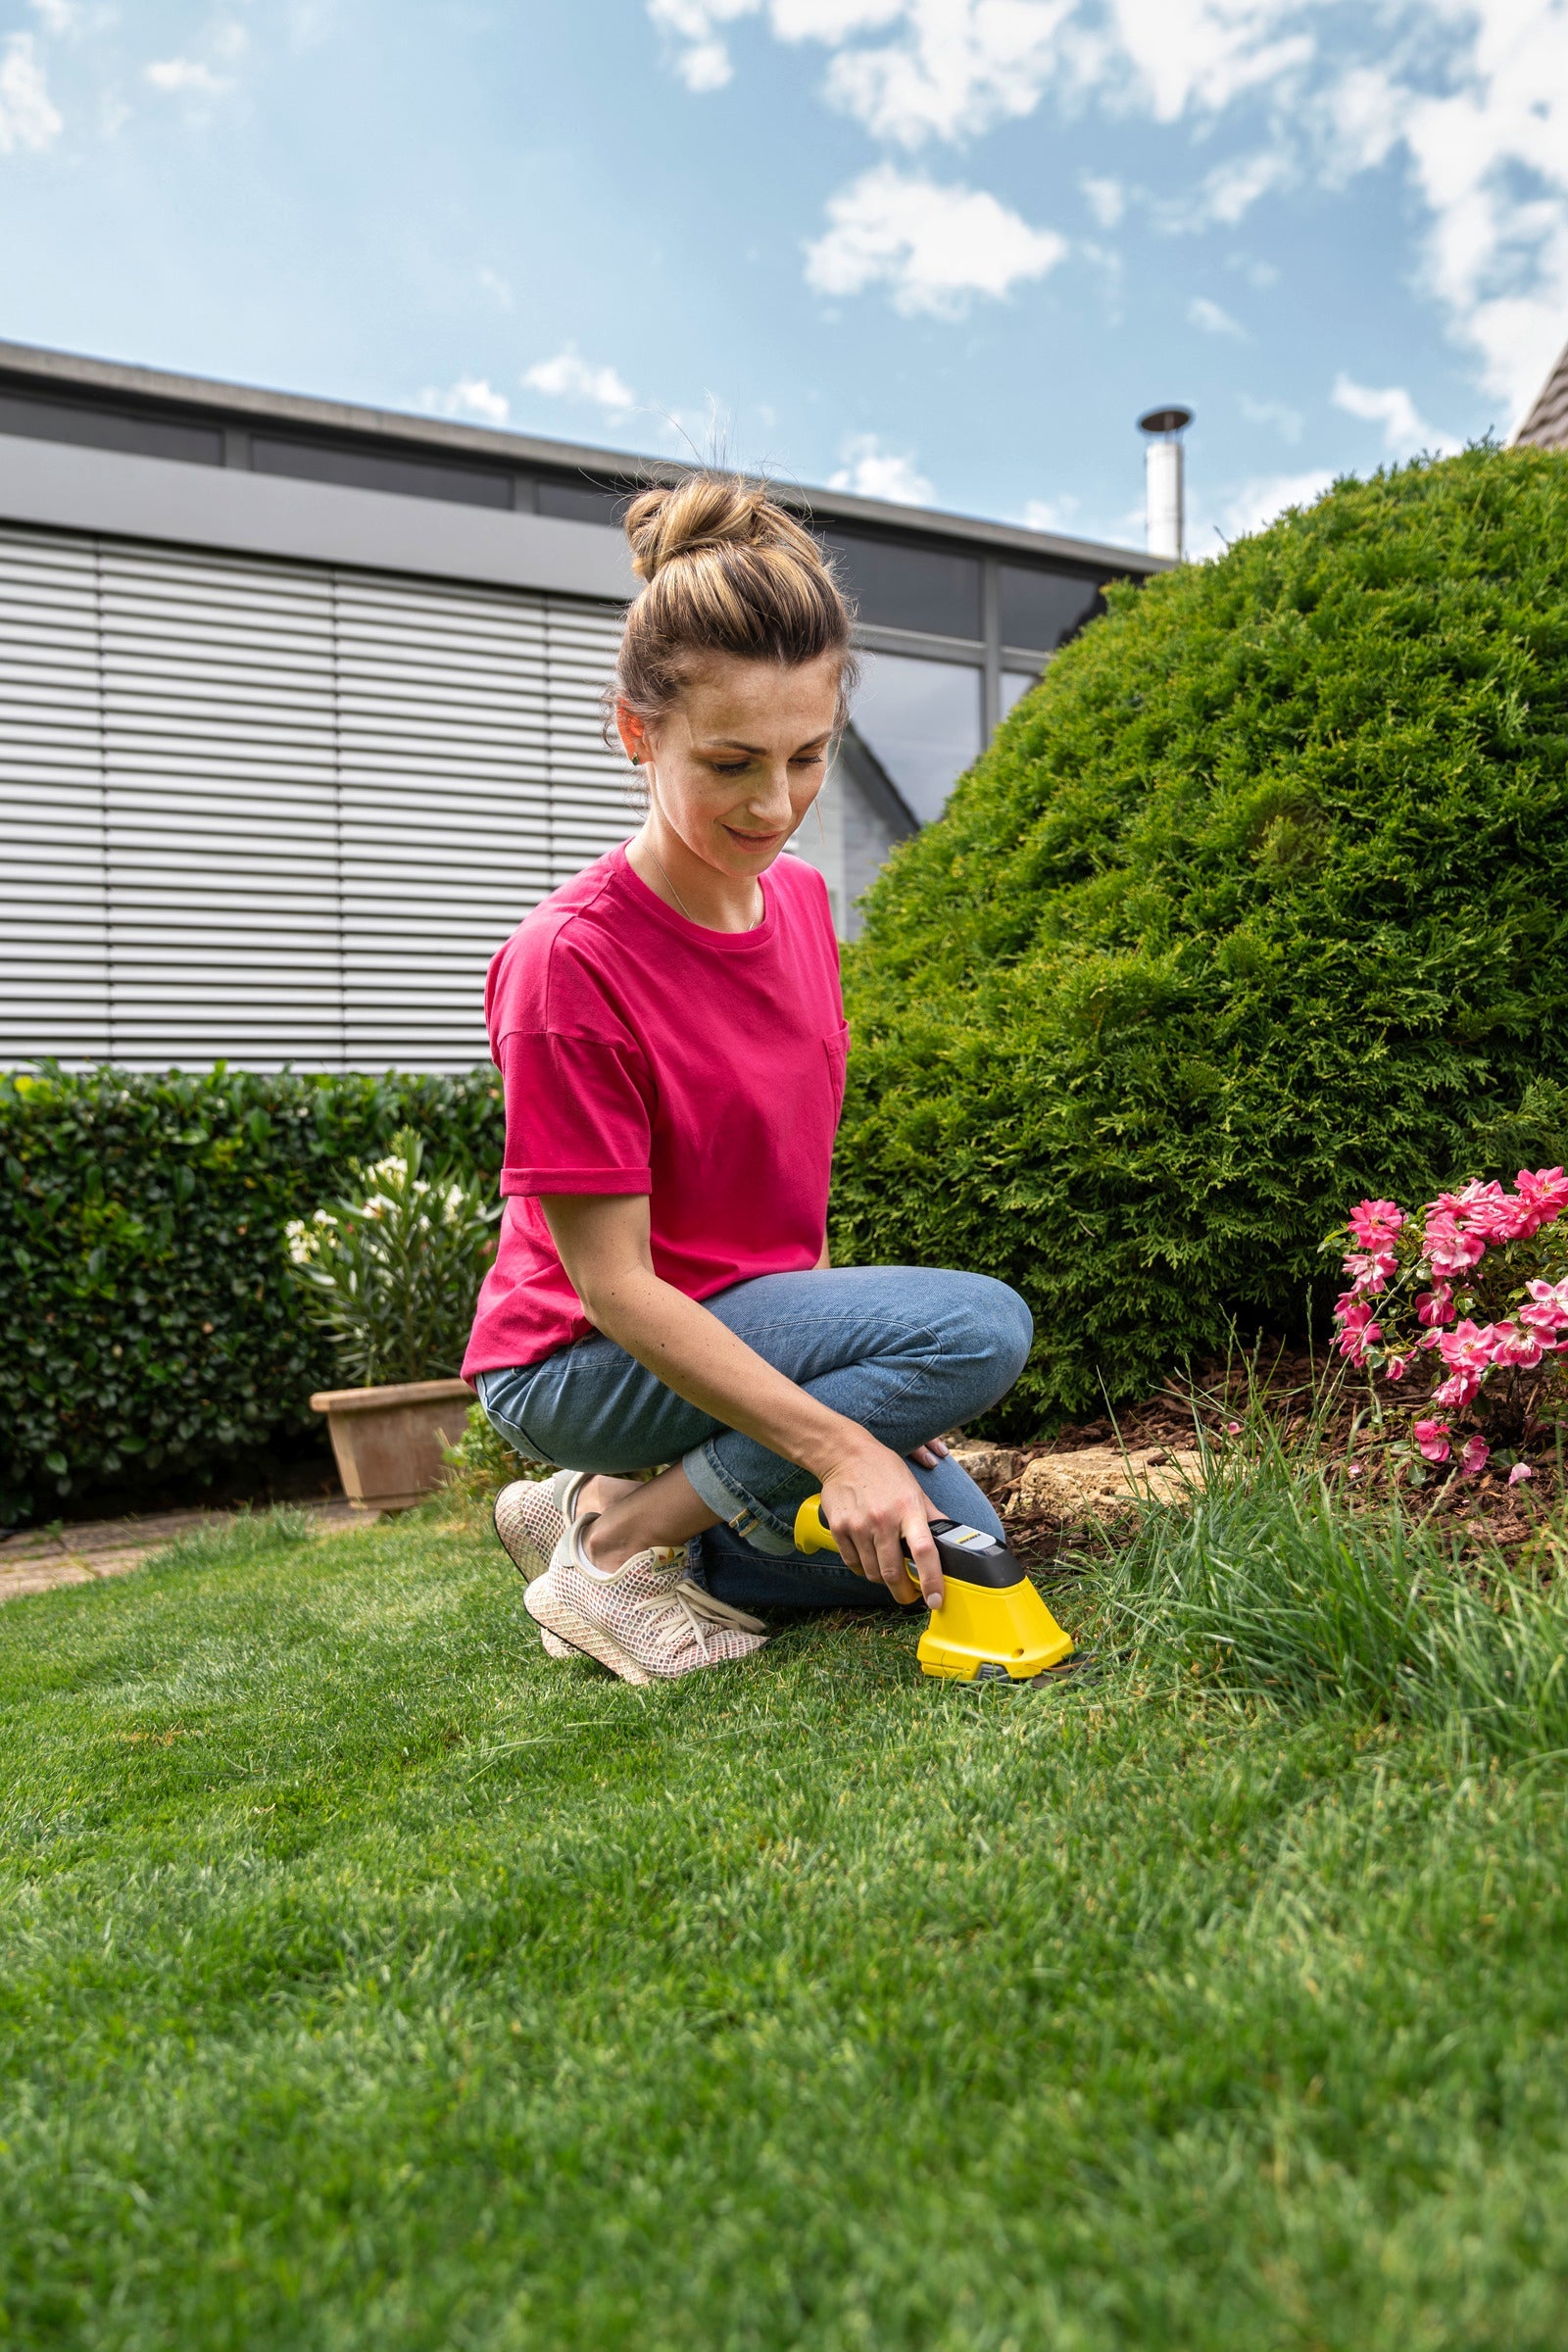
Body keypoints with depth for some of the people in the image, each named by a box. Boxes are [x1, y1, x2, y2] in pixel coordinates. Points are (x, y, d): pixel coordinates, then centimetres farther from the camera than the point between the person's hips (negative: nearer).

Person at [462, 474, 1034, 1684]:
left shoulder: (801, 899, -1)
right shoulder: (569, 961, -25)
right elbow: (613, 1285, -24)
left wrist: (852, 1366, 3)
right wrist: (834, 1439, -28)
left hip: (752, 1324, 7)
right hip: (586, 1359, -7)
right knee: (981, 1324, -23)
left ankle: (644, 1501, 9)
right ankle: (613, 1537, -12)